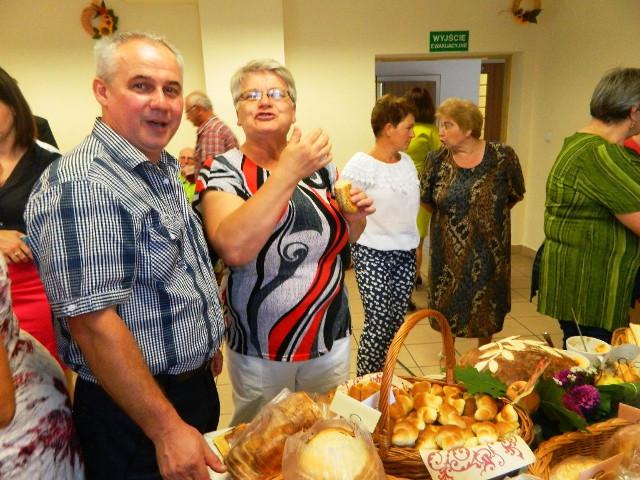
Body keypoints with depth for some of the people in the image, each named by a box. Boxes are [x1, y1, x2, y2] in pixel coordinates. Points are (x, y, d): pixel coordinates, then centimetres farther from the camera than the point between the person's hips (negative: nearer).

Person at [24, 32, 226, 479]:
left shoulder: (163, 170, 4)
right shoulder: (82, 186, -25)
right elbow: (92, 324, -28)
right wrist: (167, 428, -24)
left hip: (196, 386, 9)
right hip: (135, 413, -8)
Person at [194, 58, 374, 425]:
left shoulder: (319, 164, 0)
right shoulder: (223, 170, -12)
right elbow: (233, 248, -31)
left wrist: (356, 219, -8)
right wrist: (288, 173, -33)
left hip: (332, 337, 4)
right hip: (259, 350, -3)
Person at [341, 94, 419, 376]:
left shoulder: (407, 161, 7)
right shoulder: (360, 165, -13)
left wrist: (415, 241, 15)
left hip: (406, 254, 7)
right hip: (373, 255, -6)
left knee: (396, 321, 12)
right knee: (378, 324, -4)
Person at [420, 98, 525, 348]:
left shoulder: (502, 156, -9)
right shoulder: (437, 160, -6)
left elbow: (516, 195, 5)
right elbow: (426, 200, 7)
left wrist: (491, 216, 8)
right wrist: (449, 219, 8)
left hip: (489, 250, 0)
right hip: (448, 251, 1)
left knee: (486, 308, 14)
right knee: (447, 307, 13)